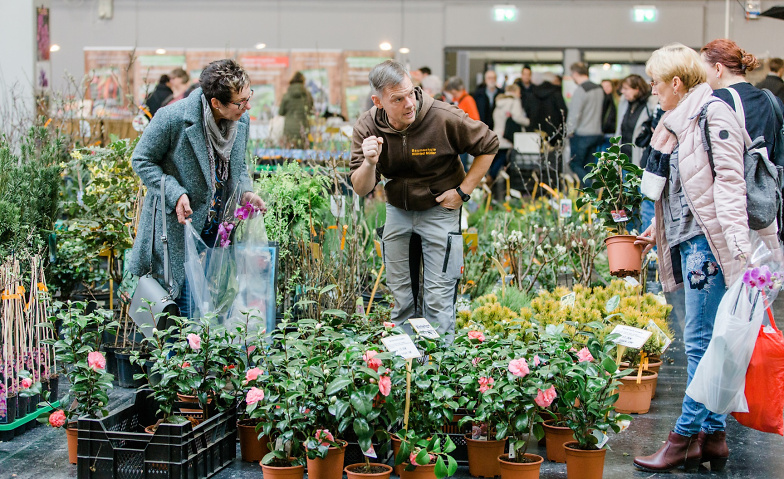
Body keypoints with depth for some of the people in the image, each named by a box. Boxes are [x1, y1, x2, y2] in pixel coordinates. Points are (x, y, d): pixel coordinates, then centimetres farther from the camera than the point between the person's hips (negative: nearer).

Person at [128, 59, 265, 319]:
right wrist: (175, 194, -21)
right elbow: (141, 160, -9)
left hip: (219, 230, 5)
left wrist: (245, 192, -4)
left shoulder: (241, 121, -1)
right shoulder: (173, 118, -20)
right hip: (178, 227, -5)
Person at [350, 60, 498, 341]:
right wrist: (370, 163, -34)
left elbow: (488, 146, -8)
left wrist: (463, 191, -11)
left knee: (438, 294, -4)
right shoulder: (367, 127, -14)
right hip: (397, 210, 4)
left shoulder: (444, 118, -23)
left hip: (439, 210, -4)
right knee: (398, 291, 14)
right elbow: (361, 189, -12)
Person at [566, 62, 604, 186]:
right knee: (588, 166, 12)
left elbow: (575, 114, -17)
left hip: (581, 135, -8)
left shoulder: (580, 91, -15)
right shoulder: (599, 89, 10)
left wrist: (570, 131, -8)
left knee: (575, 164, 0)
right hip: (597, 133, 8)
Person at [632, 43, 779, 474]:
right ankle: (712, 435, 14)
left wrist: (737, 240, -23)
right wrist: (657, 230, 28)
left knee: (701, 342, -6)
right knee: (702, 343, 10)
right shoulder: (678, 123, 20)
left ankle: (685, 437, -3)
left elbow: (729, 180, -16)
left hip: (710, 242, -10)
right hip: (688, 241, 10)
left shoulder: (713, 114, -8)